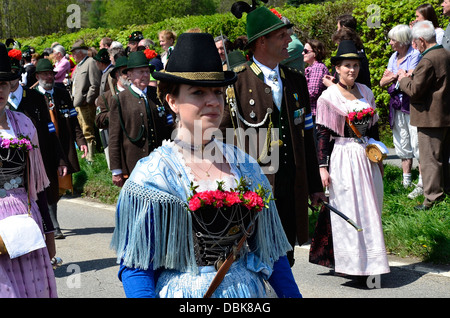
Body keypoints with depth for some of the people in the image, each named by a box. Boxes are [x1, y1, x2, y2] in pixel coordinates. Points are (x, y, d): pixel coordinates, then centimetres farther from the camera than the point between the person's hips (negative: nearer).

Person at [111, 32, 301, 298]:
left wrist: (292, 295, 2)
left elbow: (267, 245, 7)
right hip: (184, 292, -4)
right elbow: (135, 266, -12)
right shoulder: (151, 174, -12)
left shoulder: (243, 164, 1)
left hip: (249, 290, 4)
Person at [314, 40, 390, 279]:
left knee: (370, 209, 10)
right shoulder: (328, 97, -6)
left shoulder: (366, 92, 9)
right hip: (344, 158, -5)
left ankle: (370, 261, 21)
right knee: (348, 210, -1)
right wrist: (323, 166, -13)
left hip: (368, 157, 6)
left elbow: (373, 127, 16)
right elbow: (322, 133, -8)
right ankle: (352, 262, 8)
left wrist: (379, 157, 16)